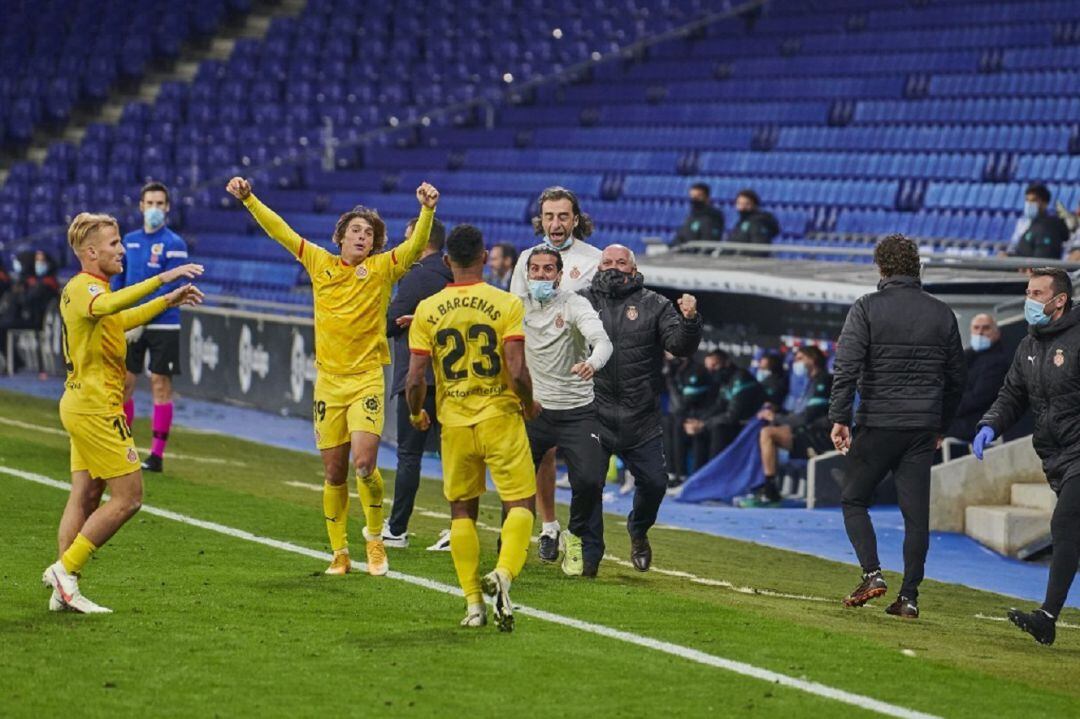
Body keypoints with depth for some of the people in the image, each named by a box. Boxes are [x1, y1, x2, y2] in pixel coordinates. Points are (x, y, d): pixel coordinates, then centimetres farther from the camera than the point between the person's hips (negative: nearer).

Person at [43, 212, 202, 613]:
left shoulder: (86, 288, 18)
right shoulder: (83, 287, -15)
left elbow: (119, 319, 39)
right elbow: (106, 306, -41)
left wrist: (169, 301, 36)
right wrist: (161, 279, -46)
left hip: (83, 408, 11)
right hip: (96, 409, -11)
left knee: (85, 497, 9)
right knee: (128, 497, -8)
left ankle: (63, 590, 7)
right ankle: (65, 569, -6)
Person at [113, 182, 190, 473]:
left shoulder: (174, 244, -6)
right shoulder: (130, 240, 11)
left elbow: (168, 289, -13)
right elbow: (118, 281, 16)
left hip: (162, 326, -5)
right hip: (130, 328, 5)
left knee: (161, 386, -3)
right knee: (123, 383, 4)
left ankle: (157, 454, 0)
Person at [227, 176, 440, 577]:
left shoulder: (382, 269, 1)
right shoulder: (320, 264, 6)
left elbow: (415, 246, -14)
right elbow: (280, 232, 8)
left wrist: (427, 210, -29)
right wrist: (248, 199, 2)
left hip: (366, 378, -3)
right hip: (328, 379, 3)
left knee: (364, 463, -17)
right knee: (334, 472, 5)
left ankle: (374, 538, 5)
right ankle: (339, 553, 16)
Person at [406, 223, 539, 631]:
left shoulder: (427, 310, -2)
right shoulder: (507, 305, -9)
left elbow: (415, 378, -4)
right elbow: (517, 372, -16)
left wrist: (416, 414, 15)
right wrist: (529, 405, 4)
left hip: (454, 422, 2)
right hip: (501, 416, -2)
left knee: (462, 510, 14)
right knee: (520, 503, 5)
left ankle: (473, 603, 11)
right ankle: (504, 572, -21)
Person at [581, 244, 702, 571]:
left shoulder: (654, 305, 5)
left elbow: (681, 347, -2)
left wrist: (688, 321, -22)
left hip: (641, 418, 1)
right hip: (595, 413, -1)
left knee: (654, 483, 2)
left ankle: (638, 532, 32)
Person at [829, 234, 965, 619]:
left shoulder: (867, 308, -5)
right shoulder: (942, 313, 8)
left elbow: (847, 367, -13)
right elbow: (957, 376, 14)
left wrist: (839, 418, -12)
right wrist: (941, 425, 23)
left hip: (877, 424, -3)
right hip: (923, 428, 3)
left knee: (854, 500, 11)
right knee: (916, 512, 4)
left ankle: (872, 574, -5)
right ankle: (909, 596, 3)